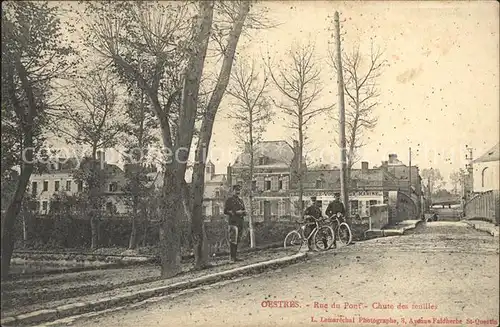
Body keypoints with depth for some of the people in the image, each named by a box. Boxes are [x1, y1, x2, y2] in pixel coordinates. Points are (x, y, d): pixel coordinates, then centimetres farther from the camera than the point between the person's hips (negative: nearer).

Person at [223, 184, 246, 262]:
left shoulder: (241, 200, 20)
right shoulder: (229, 200, -1)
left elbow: (244, 211, 23)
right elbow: (225, 211, -7)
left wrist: (243, 212, -1)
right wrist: (235, 212, -14)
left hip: (240, 223, 7)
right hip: (233, 222, -7)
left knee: (237, 241, 9)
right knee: (233, 240, -11)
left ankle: (235, 256, 14)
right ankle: (232, 257, -9)